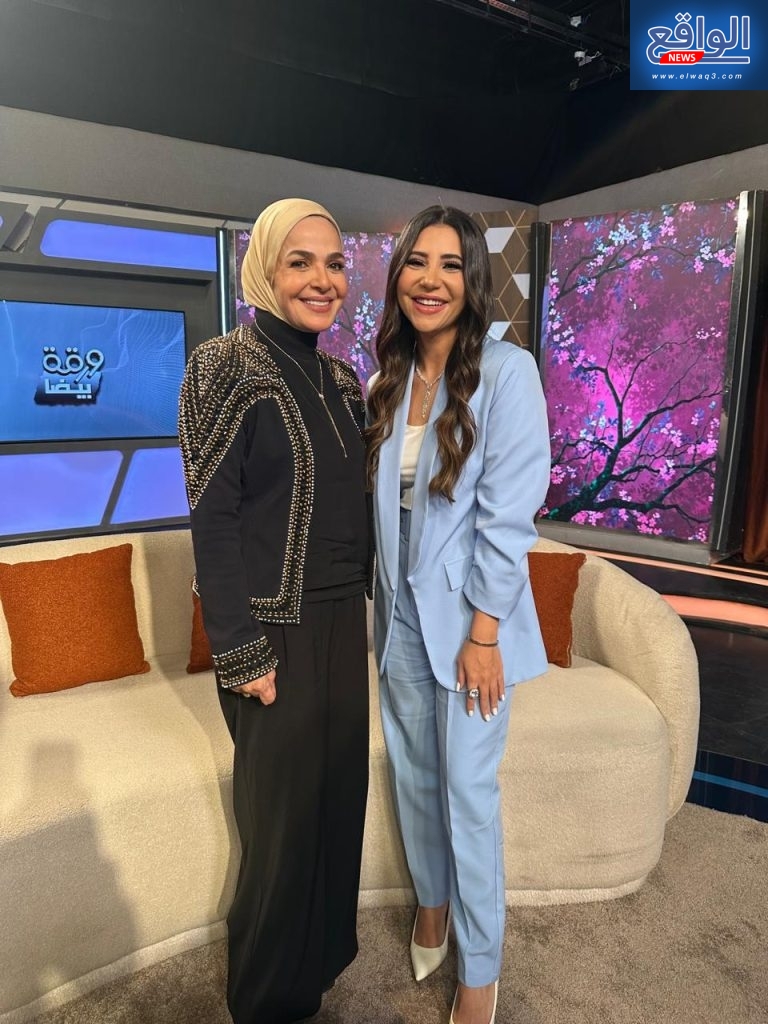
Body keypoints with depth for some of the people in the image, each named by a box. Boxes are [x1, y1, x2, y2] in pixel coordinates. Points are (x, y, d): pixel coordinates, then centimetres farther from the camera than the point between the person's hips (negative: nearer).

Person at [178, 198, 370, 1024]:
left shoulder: (340, 377, 8)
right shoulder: (224, 368, -12)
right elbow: (211, 520, -15)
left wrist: (372, 594, 11)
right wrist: (243, 654, -16)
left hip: (343, 621, 7)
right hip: (275, 629, -6)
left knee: (337, 793, 20)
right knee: (283, 810, 11)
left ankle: (318, 958, 48)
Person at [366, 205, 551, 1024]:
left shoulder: (505, 371, -13)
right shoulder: (386, 380, 4)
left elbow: (509, 513, -16)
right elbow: (380, 502, 8)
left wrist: (483, 632, -15)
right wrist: (383, 601, 8)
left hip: (469, 616, -5)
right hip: (401, 611, 5)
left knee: (468, 789, 8)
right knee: (413, 772, 19)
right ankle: (431, 902, 47)